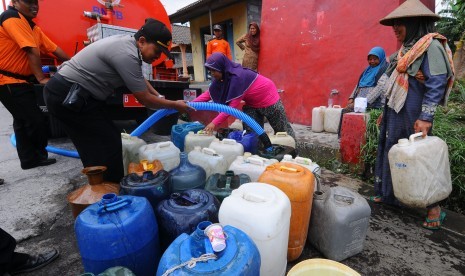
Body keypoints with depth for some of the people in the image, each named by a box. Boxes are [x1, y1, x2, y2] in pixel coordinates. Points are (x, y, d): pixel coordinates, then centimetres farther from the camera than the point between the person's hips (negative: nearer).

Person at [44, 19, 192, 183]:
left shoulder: (127, 42, 7)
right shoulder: (127, 55, -23)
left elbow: (139, 78, 22)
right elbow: (145, 100, -17)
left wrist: (160, 98, 23)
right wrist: (174, 105, -5)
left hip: (64, 92, 10)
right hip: (69, 96, -10)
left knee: (94, 149, 15)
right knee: (109, 145, -7)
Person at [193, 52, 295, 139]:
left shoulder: (237, 76, -35)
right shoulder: (223, 77, -9)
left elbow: (233, 105, -36)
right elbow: (209, 93, -8)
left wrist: (215, 123, -38)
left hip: (268, 99, -7)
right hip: (252, 103, 8)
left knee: (282, 130, 11)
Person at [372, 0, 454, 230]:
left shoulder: (431, 46, -8)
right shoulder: (406, 49, 17)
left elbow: (436, 85, -16)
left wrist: (425, 118, -23)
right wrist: (385, 113, 19)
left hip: (413, 116, -8)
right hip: (395, 113, 8)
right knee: (391, 152, 11)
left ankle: (434, 208, 12)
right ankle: (388, 194, 25)